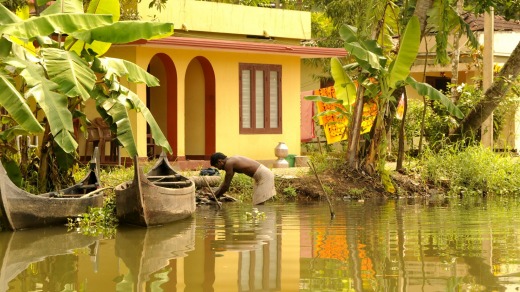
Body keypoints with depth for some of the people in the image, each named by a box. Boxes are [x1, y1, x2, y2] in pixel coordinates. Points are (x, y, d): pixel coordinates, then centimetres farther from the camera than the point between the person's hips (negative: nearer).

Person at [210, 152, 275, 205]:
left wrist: (215, 196, -1)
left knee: (259, 204, -12)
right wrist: (216, 193, 23)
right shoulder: (232, 161, 15)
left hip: (264, 176, -10)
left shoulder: (229, 164, -14)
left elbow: (226, 186, -12)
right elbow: (225, 182, 24)